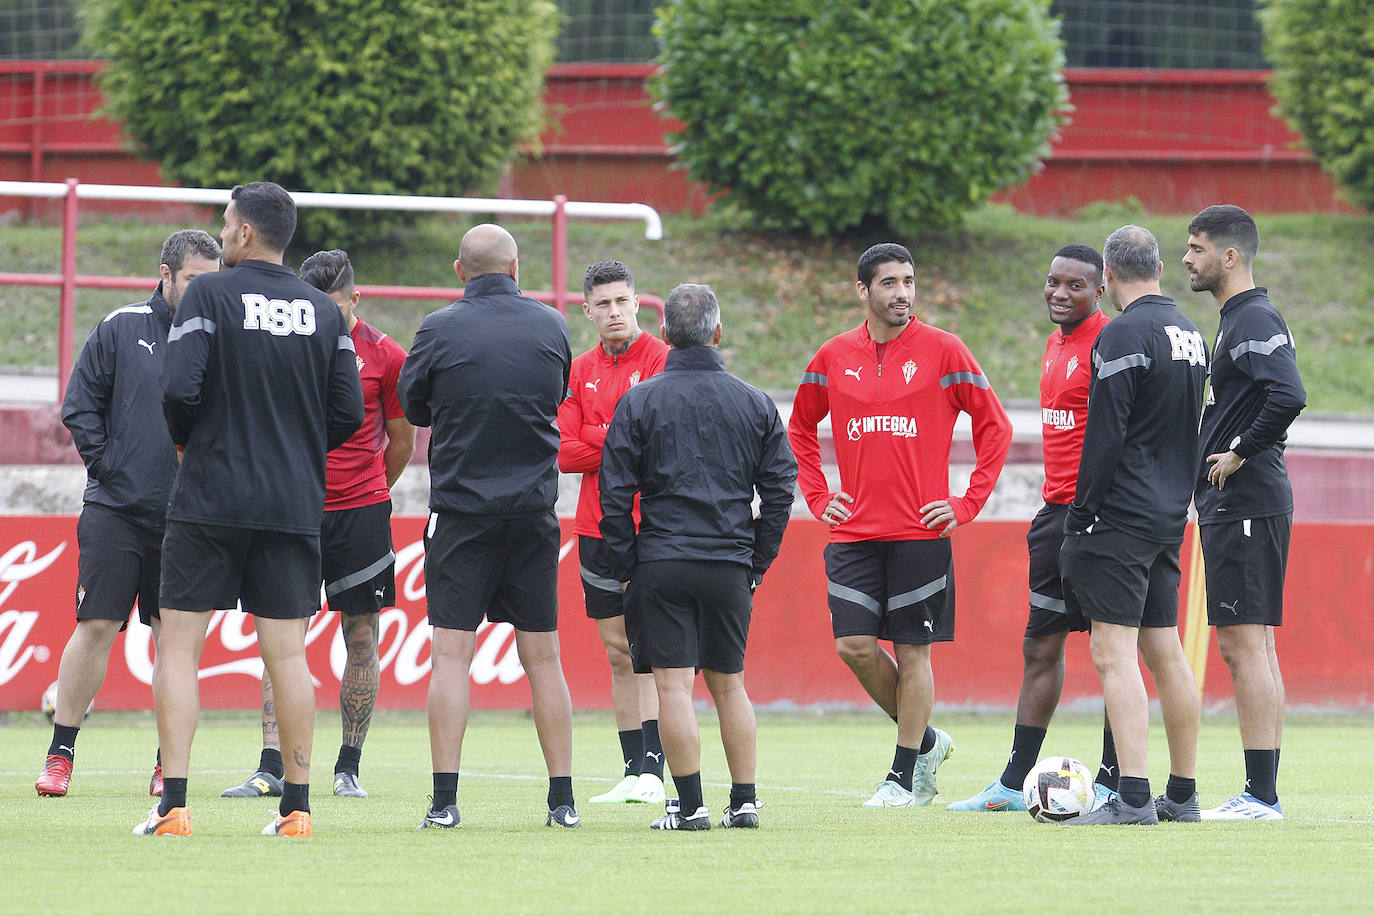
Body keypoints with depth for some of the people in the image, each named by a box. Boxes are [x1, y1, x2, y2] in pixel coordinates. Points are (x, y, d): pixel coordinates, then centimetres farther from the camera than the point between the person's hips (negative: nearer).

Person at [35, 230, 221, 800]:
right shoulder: (122, 330, 2)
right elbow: (79, 406, 3)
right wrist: (107, 464, -4)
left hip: (185, 514, 1)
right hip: (115, 510, -1)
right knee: (95, 626, -4)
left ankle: (169, 763, 10)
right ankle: (61, 754, 3)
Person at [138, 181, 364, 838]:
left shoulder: (209, 295, -6)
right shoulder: (323, 312, 6)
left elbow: (180, 388, -15)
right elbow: (348, 412, 4)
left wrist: (184, 439, 5)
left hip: (209, 500, -4)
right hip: (294, 506, 4)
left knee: (179, 646, 1)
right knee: (286, 653, 7)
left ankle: (173, 803, -7)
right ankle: (296, 804, 6)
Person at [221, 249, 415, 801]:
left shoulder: (384, 356, -2)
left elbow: (401, 444, 10)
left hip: (361, 512, -1)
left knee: (361, 639, 2)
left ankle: (348, 768, 10)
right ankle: (271, 768, -6)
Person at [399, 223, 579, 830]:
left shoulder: (440, 330, -8)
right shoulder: (550, 327, 0)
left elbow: (413, 408, 6)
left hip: (460, 511, -2)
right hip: (535, 513, 2)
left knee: (451, 655, -1)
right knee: (542, 657, 8)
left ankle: (445, 801, -7)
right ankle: (562, 799, 8)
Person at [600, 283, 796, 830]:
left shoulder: (639, 402, -2)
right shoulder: (754, 404, 6)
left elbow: (615, 494, -3)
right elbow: (779, 490, 7)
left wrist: (624, 567, 3)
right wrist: (757, 564, 13)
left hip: (661, 561, -3)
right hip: (730, 564, 3)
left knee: (674, 684, -3)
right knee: (728, 684, 13)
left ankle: (691, 805, -8)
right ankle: (744, 801, 13)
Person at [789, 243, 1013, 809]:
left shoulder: (942, 351, -2)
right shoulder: (834, 357, 8)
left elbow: (994, 427, 3)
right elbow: (800, 431, 22)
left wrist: (967, 504, -3)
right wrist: (817, 497, 10)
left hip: (921, 530, -3)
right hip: (855, 529, 3)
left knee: (912, 651, -1)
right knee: (854, 644, -5)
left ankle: (906, 777, 8)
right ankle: (925, 740, 17)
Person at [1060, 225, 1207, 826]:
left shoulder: (1123, 336, -14)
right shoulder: (1191, 335, 13)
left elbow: (1105, 437, -17)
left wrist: (1080, 516, -11)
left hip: (1120, 521, -9)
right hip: (1169, 517, 9)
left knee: (1114, 653, -10)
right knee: (1165, 651, 13)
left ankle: (1132, 798, -17)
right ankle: (1182, 796, 17)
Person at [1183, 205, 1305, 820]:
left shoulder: (1255, 319, -14)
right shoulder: (1237, 319, 17)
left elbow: (1289, 397, -28)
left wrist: (1241, 453, -18)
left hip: (1245, 508, -11)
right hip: (1231, 508, 11)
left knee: (1244, 644, -10)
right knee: (1247, 647, 11)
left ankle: (1261, 796, -11)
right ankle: (1262, 794, 14)